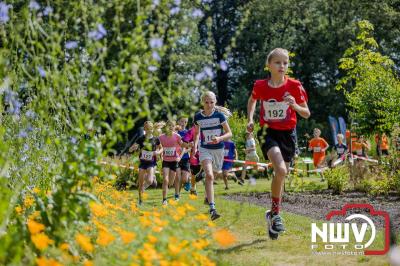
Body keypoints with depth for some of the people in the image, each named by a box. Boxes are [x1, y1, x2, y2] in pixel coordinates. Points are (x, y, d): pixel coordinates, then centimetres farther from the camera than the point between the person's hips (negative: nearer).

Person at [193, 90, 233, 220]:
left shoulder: (219, 115, -10)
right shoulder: (198, 116, -3)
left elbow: (229, 133, -8)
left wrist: (220, 138, -27)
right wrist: (195, 146, 2)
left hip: (218, 149, 1)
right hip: (204, 149, -1)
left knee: (214, 174, 17)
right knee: (209, 175, -20)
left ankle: (208, 195, 50)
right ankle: (212, 208, -26)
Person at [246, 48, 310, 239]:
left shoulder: (294, 86, -7)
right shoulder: (260, 86, -5)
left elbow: (306, 114, -1)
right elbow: (252, 100, 19)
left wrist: (295, 105, -20)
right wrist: (250, 119, 5)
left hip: (288, 133, 2)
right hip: (268, 132, -2)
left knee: (281, 175, 9)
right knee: (281, 170, -25)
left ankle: (272, 214, 30)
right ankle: (275, 213, -11)